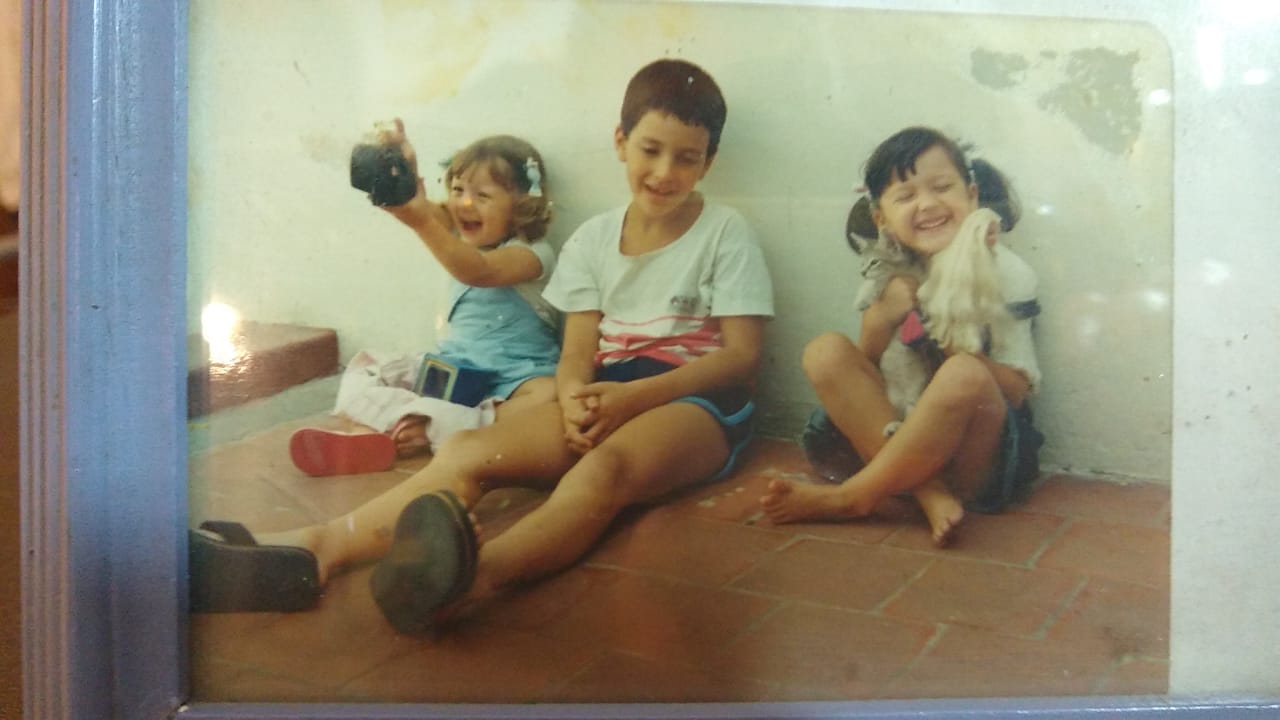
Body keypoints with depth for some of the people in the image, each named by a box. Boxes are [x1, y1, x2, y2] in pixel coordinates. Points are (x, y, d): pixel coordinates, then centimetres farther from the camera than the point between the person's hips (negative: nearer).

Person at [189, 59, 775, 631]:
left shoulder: (726, 233, 3)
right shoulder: (593, 239, 13)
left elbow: (741, 354, -5)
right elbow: (577, 350, 7)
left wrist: (632, 396, -18)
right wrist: (575, 397, -19)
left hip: (695, 399, -4)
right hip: (606, 395, 5)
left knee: (605, 467, -39)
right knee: (469, 449, -22)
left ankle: (479, 573, -66)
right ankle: (315, 550, -41)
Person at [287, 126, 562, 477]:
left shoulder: (534, 253, -12)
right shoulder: (461, 234, 9)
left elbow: (477, 272, -33)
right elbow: (413, 204, -12)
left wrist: (420, 221, -46)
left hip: (515, 377, -6)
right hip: (452, 366, 6)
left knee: (552, 397, -39)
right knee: (360, 375, -2)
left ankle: (430, 429, -39)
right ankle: (417, 417, -33)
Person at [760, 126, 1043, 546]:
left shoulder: (1005, 272, -5)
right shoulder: (887, 275, 3)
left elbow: (1017, 392, -7)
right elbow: (864, 370, 3)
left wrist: (951, 342, -23)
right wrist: (880, 319, -16)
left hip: (979, 452, -4)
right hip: (901, 438, 4)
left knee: (965, 375, -34)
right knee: (825, 351, -14)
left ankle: (850, 497, -21)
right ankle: (929, 495, -24)